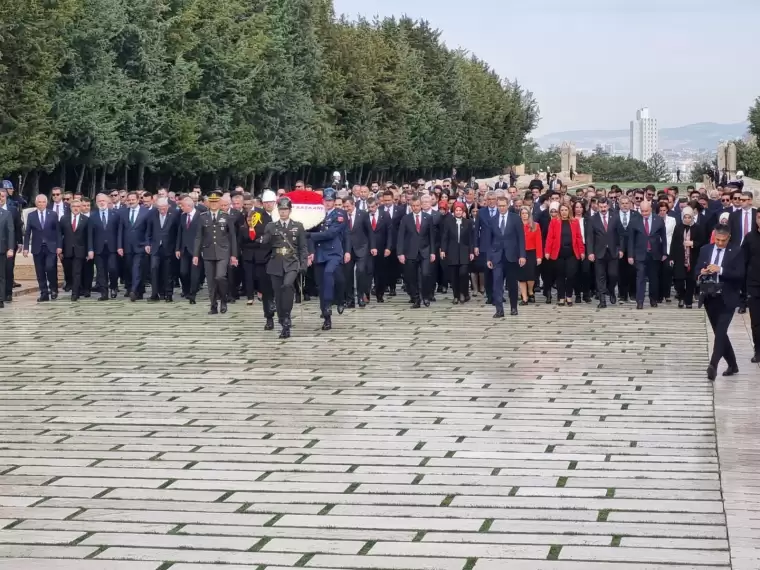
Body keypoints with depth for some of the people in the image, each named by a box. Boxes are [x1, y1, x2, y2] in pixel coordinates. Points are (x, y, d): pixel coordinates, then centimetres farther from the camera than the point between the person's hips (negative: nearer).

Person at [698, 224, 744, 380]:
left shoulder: (736, 251, -3)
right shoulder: (705, 250, 9)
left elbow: (740, 274, -11)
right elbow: (697, 270, 12)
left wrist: (720, 270, -23)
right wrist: (702, 272, -12)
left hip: (726, 299, -5)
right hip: (710, 298, 5)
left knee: (721, 331, -17)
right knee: (719, 332, 10)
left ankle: (713, 365, -26)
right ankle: (732, 365, 22)